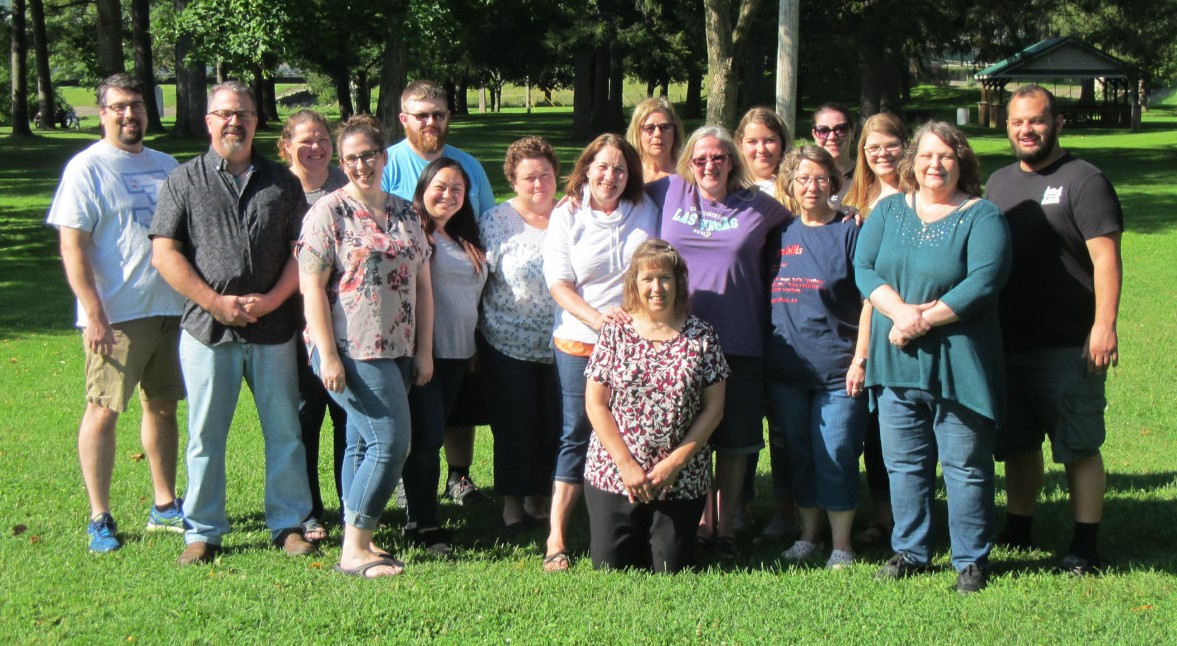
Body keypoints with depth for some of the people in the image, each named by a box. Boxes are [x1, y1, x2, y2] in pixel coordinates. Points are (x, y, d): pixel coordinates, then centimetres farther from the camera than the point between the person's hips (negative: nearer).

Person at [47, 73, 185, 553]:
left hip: (169, 309, 6)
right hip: (115, 315, -6)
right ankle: (100, 518, 3)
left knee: (162, 406, 12)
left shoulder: (165, 166, 13)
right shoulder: (87, 168, -5)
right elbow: (72, 247, -10)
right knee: (104, 410, -3)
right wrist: (95, 314, -17)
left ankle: (164, 506, 23)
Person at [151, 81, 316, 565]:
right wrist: (215, 302, -10)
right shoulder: (185, 181, 5)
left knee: (284, 431, 6)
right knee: (206, 435, 4)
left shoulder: (282, 182, 10)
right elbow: (164, 254, -2)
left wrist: (271, 299, -9)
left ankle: (289, 524, 17)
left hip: (272, 327, 1)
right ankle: (204, 532, 14)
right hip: (207, 328, -1)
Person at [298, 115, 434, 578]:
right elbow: (311, 287, -9)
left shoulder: (406, 214, 13)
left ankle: (357, 540, 17)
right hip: (351, 352, -6)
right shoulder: (328, 212, -5)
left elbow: (422, 284, 15)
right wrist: (328, 356, -16)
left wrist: (424, 350, 10)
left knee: (364, 444, 11)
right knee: (390, 442, -11)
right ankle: (354, 549, -4)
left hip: (397, 351, 6)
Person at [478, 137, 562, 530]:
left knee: (554, 425, 7)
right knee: (514, 426, 5)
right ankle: (513, 503, 19)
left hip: (560, 346, 2)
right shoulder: (496, 222, -3)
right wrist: (472, 342, -4)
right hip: (508, 346, -2)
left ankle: (540, 499, 24)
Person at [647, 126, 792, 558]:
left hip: (739, 342, -1)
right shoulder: (669, 193, 6)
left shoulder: (758, 206, 5)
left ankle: (727, 526, 18)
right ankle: (698, 522, 19)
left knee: (734, 439, 6)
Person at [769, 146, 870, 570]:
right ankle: (808, 537, 24)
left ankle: (841, 545, 9)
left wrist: (860, 359, -11)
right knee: (798, 455, 12)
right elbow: (765, 297, 15)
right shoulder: (781, 234, 10)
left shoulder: (848, 232, -1)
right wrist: (763, 362, 9)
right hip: (786, 368, 4)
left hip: (837, 370, -4)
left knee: (836, 457, -2)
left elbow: (868, 300, -3)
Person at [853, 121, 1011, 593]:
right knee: (903, 462, 11)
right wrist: (901, 312, -16)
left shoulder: (982, 217, -2)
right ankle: (910, 551, 24)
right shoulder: (889, 211, 11)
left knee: (966, 465, 2)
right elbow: (863, 267, 1)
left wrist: (924, 319, -17)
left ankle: (971, 559, 13)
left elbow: (983, 282, -14)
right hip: (896, 359, 4)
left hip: (958, 361, -4)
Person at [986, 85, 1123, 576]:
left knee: (1078, 447, -1)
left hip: (1068, 347, -6)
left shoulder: (1083, 181, -6)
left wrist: (1104, 325, -21)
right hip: (1007, 342, 7)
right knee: (1016, 444, 15)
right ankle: (1016, 534, 27)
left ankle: (1084, 548, 6)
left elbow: (1106, 258, -12)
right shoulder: (998, 183, 14)